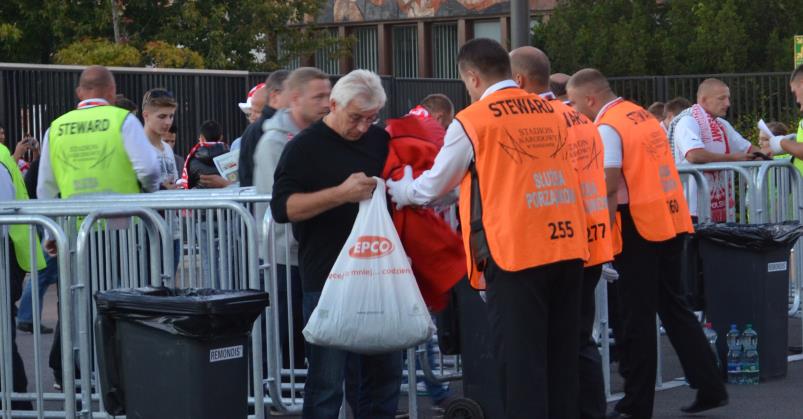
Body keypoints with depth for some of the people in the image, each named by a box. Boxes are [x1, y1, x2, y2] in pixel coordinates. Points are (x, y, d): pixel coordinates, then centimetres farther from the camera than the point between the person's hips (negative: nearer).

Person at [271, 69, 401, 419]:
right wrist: (342, 193, -23)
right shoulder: (305, 147, -4)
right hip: (328, 280, -5)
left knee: (385, 373, 8)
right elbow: (283, 207, -13)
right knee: (328, 380, -3)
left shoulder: (381, 141, 12)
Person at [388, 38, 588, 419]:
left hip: (514, 251, -5)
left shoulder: (471, 121, -4)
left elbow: (434, 186, 7)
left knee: (520, 360, 0)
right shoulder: (550, 112, 12)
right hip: (567, 246, 5)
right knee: (561, 357, 11)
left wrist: (396, 191, 28)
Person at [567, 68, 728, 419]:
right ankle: (710, 388, 16)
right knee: (673, 306, 16)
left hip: (639, 227, -8)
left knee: (636, 318, 1)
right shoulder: (644, 115, 13)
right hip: (671, 220, 8)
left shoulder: (607, 128, -13)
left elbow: (609, 182, -23)